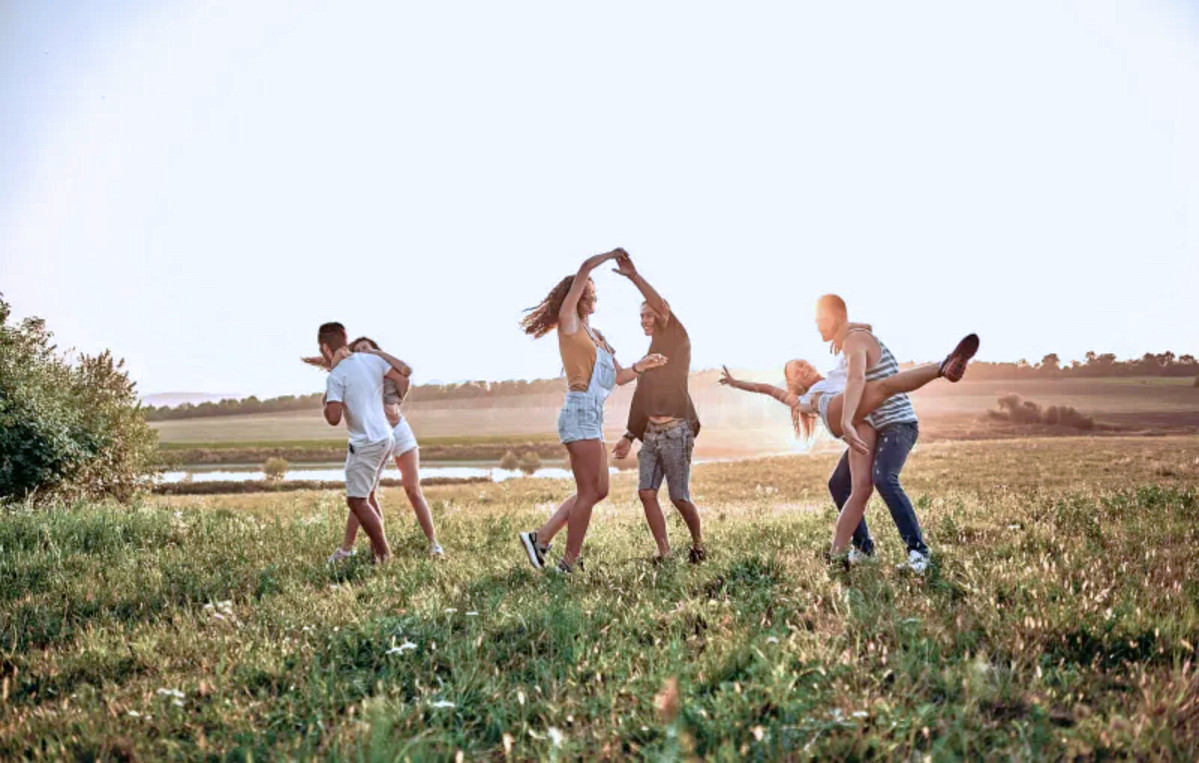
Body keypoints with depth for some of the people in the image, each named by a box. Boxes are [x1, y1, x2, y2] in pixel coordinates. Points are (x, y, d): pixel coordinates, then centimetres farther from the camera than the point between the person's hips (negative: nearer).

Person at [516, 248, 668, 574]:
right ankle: (569, 563, 3)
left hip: (593, 418, 9)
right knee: (588, 491, -5)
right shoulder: (569, 322, 0)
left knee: (598, 491, 12)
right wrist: (612, 254, 6)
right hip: (580, 412, -9)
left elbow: (617, 377, 20)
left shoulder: (597, 336, 21)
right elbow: (584, 269, -7)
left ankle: (540, 538, 13)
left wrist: (640, 366, 4)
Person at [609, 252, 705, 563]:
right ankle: (664, 553, 3)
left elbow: (664, 307, -22)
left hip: (676, 431, -7)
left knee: (679, 497, -1)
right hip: (651, 432, 7)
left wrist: (634, 276, -30)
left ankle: (698, 543, 23)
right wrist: (630, 437, 16)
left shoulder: (678, 340, -2)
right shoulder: (651, 356, 19)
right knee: (646, 493, -4)